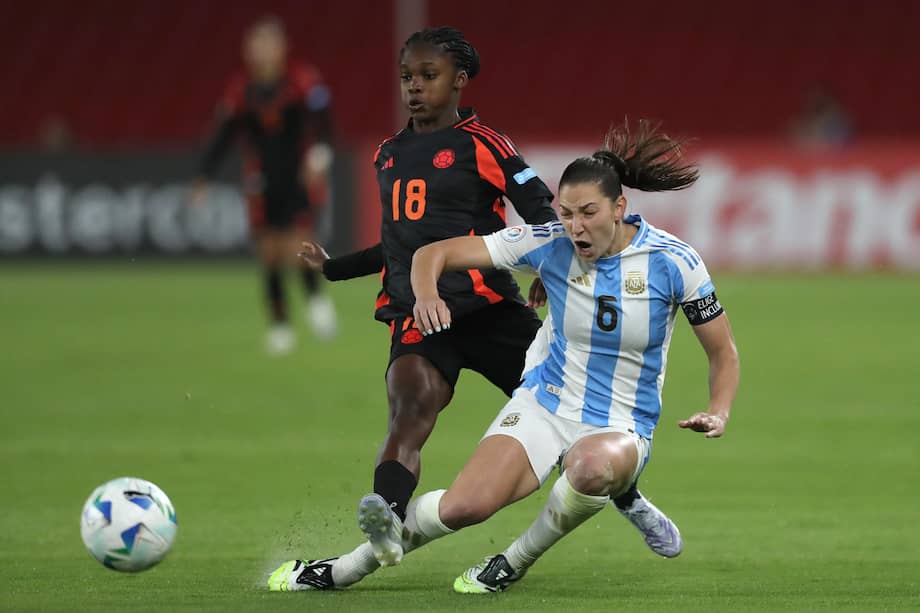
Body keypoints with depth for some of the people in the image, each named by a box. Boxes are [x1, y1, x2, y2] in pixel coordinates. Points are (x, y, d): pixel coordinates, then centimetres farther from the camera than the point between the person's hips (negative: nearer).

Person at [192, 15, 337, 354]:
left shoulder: (304, 81, -9)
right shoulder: (240, 92, 0)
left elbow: (320, 122, -18)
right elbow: (223, 136, 3)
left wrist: (319, 154, -37)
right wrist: (204, 179, -3)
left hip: (301, 181, -3)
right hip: (263, 185, 3)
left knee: (298, 246, -17)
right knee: (270, 253, 3)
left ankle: (316, 297, 11)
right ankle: (279, 325, 15)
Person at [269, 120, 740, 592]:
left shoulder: (674, 262, -14)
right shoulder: (548, 243, -10)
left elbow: (723, 353, -1)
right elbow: (435, 253, -7)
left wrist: (718, 415, -19)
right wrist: (426, 294, -30)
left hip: (623, 428, -1)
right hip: (545, 404, 1)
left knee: (592, 464, -40)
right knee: (463, 507, -21)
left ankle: (515, 563, -12)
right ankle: (341, 571, 4)